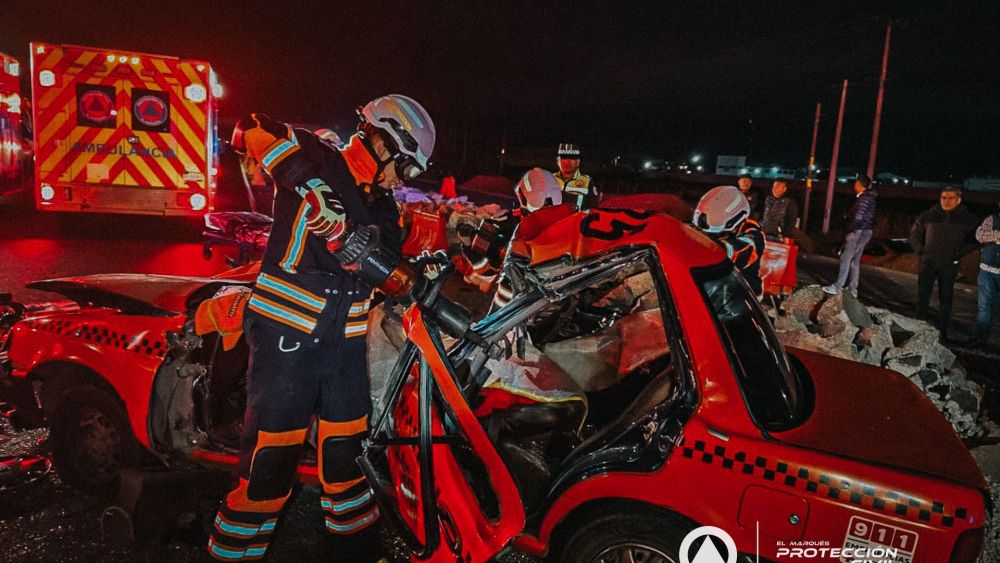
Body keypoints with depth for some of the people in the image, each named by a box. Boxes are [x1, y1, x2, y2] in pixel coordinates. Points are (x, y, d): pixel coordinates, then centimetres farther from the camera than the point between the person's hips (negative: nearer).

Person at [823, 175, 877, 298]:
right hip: (864, 232, 10)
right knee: (855, 260, 12)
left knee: (846, 258, -9)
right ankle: (852, 289, 15)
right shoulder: (867, 197, 17)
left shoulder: (865, 198, -14)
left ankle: (837, 287, -10)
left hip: (859, 232, -10)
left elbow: (858, 217, -20)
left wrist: (850, 231, -16)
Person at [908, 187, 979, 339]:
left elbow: (974, 240, 2)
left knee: (946, 298, 5)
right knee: (922, 296, 4)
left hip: (949, 265, -1)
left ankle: (943, 331, 11)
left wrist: (959, 253, -7)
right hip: (927, 262, 1)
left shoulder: (968, 219, -2)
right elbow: (914, 233, 13)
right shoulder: (928, 216, 1)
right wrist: (920, 250, 4)